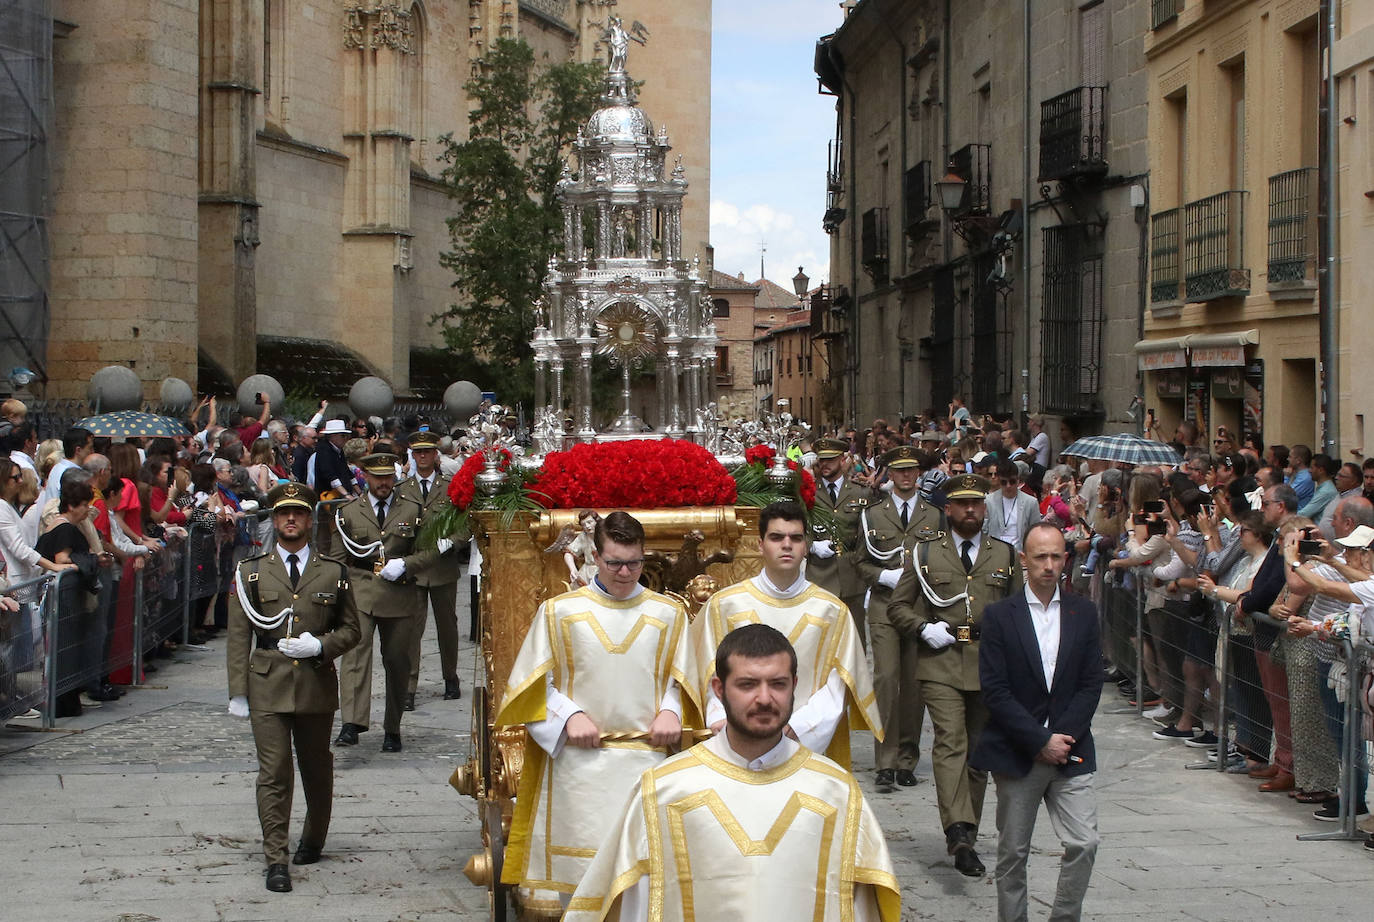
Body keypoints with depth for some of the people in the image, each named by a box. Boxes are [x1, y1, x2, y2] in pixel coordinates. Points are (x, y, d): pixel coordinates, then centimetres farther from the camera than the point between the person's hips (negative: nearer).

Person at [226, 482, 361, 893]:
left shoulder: (334, 572, 6)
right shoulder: (251, 572, 6)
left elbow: (350, 630, 9)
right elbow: (239, 636, 4)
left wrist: (319, 646, -11)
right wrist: (238, 692, -1)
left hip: (317, 685, 1)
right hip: (267, 688, -1)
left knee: (316, 768, 14)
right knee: (274, 771, -7)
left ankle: (313, 840, 35)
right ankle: (276, 861, -5)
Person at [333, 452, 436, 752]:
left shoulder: (413, 511, 10)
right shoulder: (348, 512, 10)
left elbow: (430, 551, 8)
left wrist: (405, 566, -9)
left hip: (400, 595, 1)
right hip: (359, 595, -1)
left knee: (397, 660, 6)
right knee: (355, 652, -19)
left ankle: (392, 729, 17)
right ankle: (352, 722, -29)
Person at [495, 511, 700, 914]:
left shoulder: (668, 613, 7)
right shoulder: (558, 611, 3)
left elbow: (680, 679, 15)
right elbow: (534, 684, 6)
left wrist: (671, 712, -4)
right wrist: (569, 716, -8)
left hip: (646, 756, 1)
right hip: (579, 759, -1)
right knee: (580, 866, -3)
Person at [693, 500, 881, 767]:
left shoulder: (831, 611, 5)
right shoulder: (725, 604, 5)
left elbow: (835, 693, 2)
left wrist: (793, 727, -12)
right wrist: (724, 720, -11)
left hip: (808, 744, 0)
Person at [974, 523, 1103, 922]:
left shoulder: (1083, 613, 6)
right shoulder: (999, 615, -3)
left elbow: (1090, 684, 3)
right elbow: (994, 691, -8)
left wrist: (1062, 737, -9)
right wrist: (1040, 741, -13)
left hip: (1069, 752, 2)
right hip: (1016, 753, -2)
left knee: (1084, 843, -9)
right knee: (1012, 854, 5)